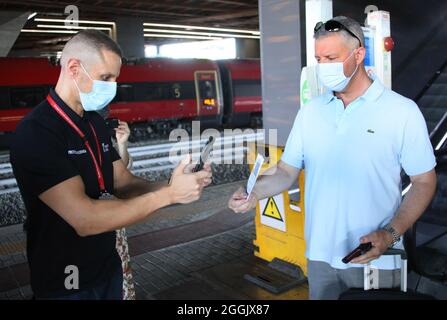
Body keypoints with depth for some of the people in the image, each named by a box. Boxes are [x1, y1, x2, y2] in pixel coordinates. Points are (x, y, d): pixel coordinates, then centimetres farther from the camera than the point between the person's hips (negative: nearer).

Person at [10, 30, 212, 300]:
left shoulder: (95, 121, 5)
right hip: (66, 284, -7)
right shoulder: (36, 132, -23)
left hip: (108, 267, 7)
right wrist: (168, 194, -26)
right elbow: (85, 219, -29)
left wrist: (179, 185, -14)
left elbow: (123, 182, 2)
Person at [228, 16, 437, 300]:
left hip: (376, 257, -3)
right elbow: (287, 171, 3)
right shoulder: (310, 112, 3)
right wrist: (254, 194, -15)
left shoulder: (403, 111, -8)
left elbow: (424, 181, -5)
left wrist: (390, 234, -17)